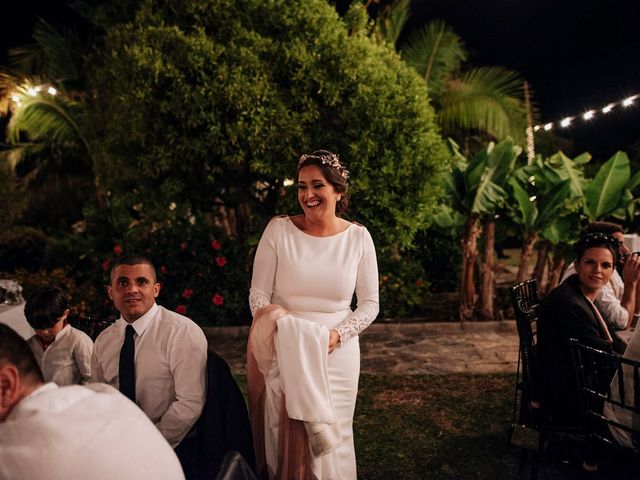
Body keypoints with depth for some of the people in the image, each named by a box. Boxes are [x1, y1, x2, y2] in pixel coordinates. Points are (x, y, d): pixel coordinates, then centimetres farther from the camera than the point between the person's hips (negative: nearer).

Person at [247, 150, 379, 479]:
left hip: (337, 355, 2)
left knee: (329, 439, 10)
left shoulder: (358, 237, -3)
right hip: (285, 354, -2)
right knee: (285, 436, -7)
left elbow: (370, 303, 1)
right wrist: (277, 326, -23)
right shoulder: (278, 229, -6)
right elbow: (258, 294, -4)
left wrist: (338, 334, -16)